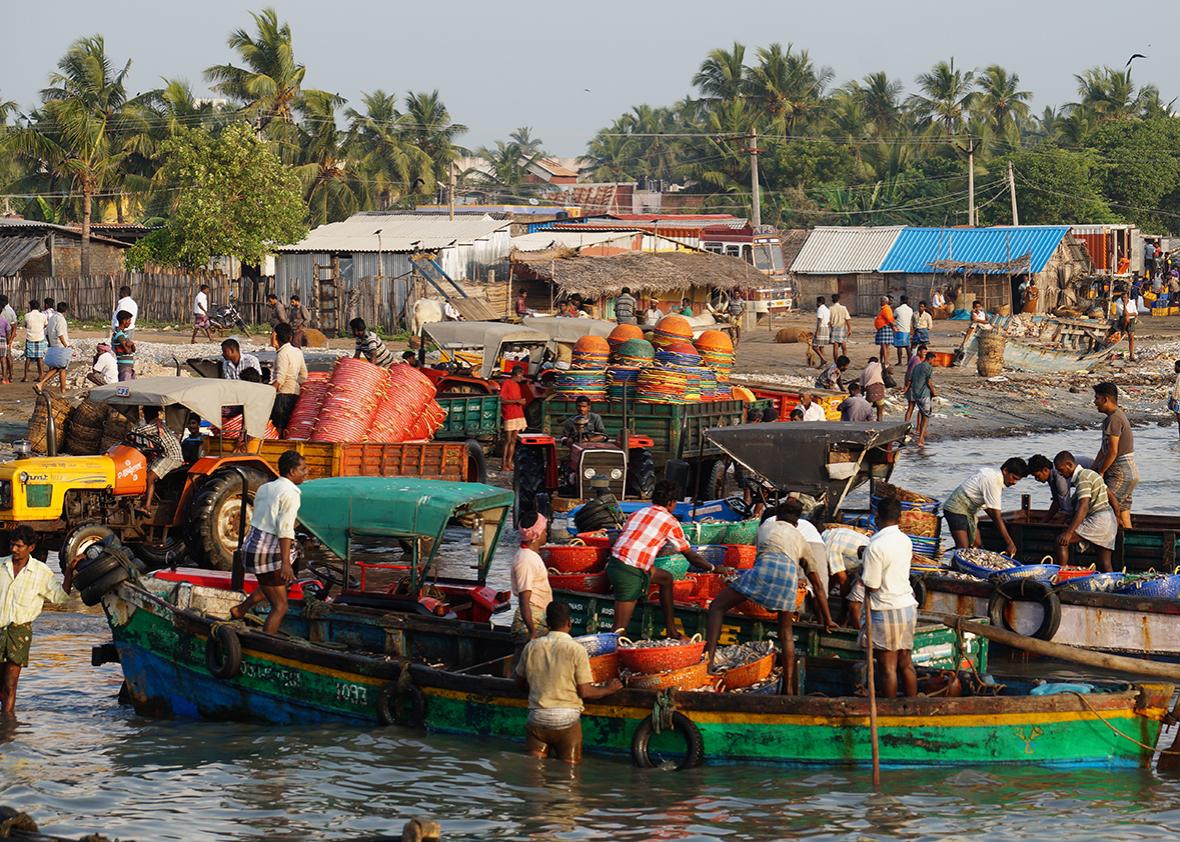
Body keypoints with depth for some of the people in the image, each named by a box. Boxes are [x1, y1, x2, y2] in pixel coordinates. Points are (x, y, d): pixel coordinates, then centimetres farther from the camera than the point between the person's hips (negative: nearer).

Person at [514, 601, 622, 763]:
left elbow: (520, 681, 19)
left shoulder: (532, 647, 5)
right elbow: (585, 692, -5)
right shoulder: (576, 649, -6)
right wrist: (608, 689, 13)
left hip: (537, 718, 3)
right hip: (566, 718, -3)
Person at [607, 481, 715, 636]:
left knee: (666, 578, 25)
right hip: (631, 573, -8)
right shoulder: (670, 521, 1)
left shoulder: (638, 513, 18)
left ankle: (671, 631, 28)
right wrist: (713, 568, 21)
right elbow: (691, 556, 6)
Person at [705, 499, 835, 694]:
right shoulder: (802, 541, 35)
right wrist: (827, 619, 42)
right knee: (786, 632, 17)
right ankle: (788, 687, 9)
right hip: (790, 573, 2)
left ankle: (709, 656, -15)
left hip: (766, 565, -2)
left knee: (717, 606, 6)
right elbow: (818, 585, 35)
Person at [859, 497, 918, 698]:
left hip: (886, 611, -7)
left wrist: (862, 573, 4)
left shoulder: (875, 547, -17)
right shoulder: (906, 541, 5)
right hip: (908, 606, 7)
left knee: (888, 667, 0)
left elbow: (872, 585, -15)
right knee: (906, 664, 14)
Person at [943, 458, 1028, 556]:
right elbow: (997, 517, -25)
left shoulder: (993, 473, 4)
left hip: (969, 510, 10)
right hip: (956, 509, -10)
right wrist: (1010, 543, -23)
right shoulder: (993, 482, -25)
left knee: (976, 545, 5)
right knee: (963, 548, -19)